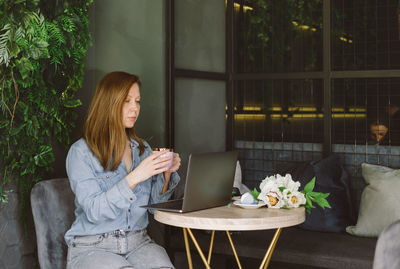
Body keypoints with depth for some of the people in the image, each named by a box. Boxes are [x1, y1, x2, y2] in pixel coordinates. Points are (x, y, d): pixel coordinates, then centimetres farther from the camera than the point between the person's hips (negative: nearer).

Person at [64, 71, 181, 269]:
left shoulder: (143, 149, 12)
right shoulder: (81, 152, -6)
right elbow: (93, 211, -15)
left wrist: (166, 174, -4)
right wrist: (134, 178, -24)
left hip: (138, 241, 4)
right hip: (91, 246, -4)